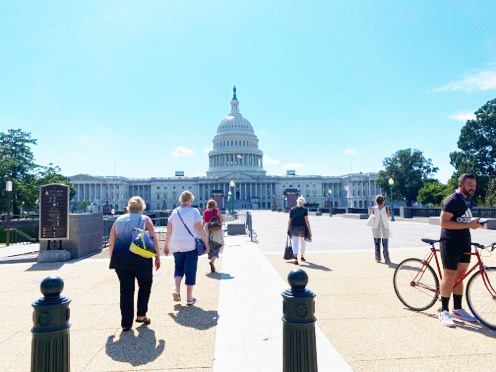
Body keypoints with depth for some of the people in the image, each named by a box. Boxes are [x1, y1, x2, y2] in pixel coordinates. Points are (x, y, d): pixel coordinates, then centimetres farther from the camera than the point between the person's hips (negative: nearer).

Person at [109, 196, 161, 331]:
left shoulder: (119, 220, 16)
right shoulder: (145, 220, 6)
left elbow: (111, 242, 13)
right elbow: (153, 239, -4)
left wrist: (113, 259, 21)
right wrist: (157, 257, 0)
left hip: (120, 258, 3)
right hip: (140, 257, -3)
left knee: (125, 289, 11)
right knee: (145, 285, 18)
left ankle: (126, 322, 15)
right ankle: (141, 315, 19)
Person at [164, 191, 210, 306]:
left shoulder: (174, 212, 5)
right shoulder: (194, 211, -6)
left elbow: (169, 231, 6)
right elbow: (200, 229, -10)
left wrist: (166, 245, 15)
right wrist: (206, 243, -3)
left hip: (176, 246, 3)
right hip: (191, 245, -3)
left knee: (178, 268, 20)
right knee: (190, 270, 5)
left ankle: (177, 290, -1)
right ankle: (189, 298, 10)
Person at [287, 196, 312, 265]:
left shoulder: (292, 210, 3)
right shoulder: (304, 210, -4)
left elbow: (290, 221, 3)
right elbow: (306, 220, -10)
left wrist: (289, 229, 11)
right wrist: (309, 230, -7)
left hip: (294, 228, 1)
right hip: (302, 228, -1)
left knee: (295, 243, -3)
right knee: (303, 242, 17)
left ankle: (296, 258, -21)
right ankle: (302, 256, 32)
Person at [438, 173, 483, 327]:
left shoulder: (468, 201, 15)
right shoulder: (451, 200, -13)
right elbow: (444, 223, -22)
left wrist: (475, 224, 10)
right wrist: (468, 225, -24)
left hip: (465, 244, 8)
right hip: (451, 244, -8)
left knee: (460, 276, 12)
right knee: (449, 276, -4)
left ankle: (457, 309, 22)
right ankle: (444, 311, 4)